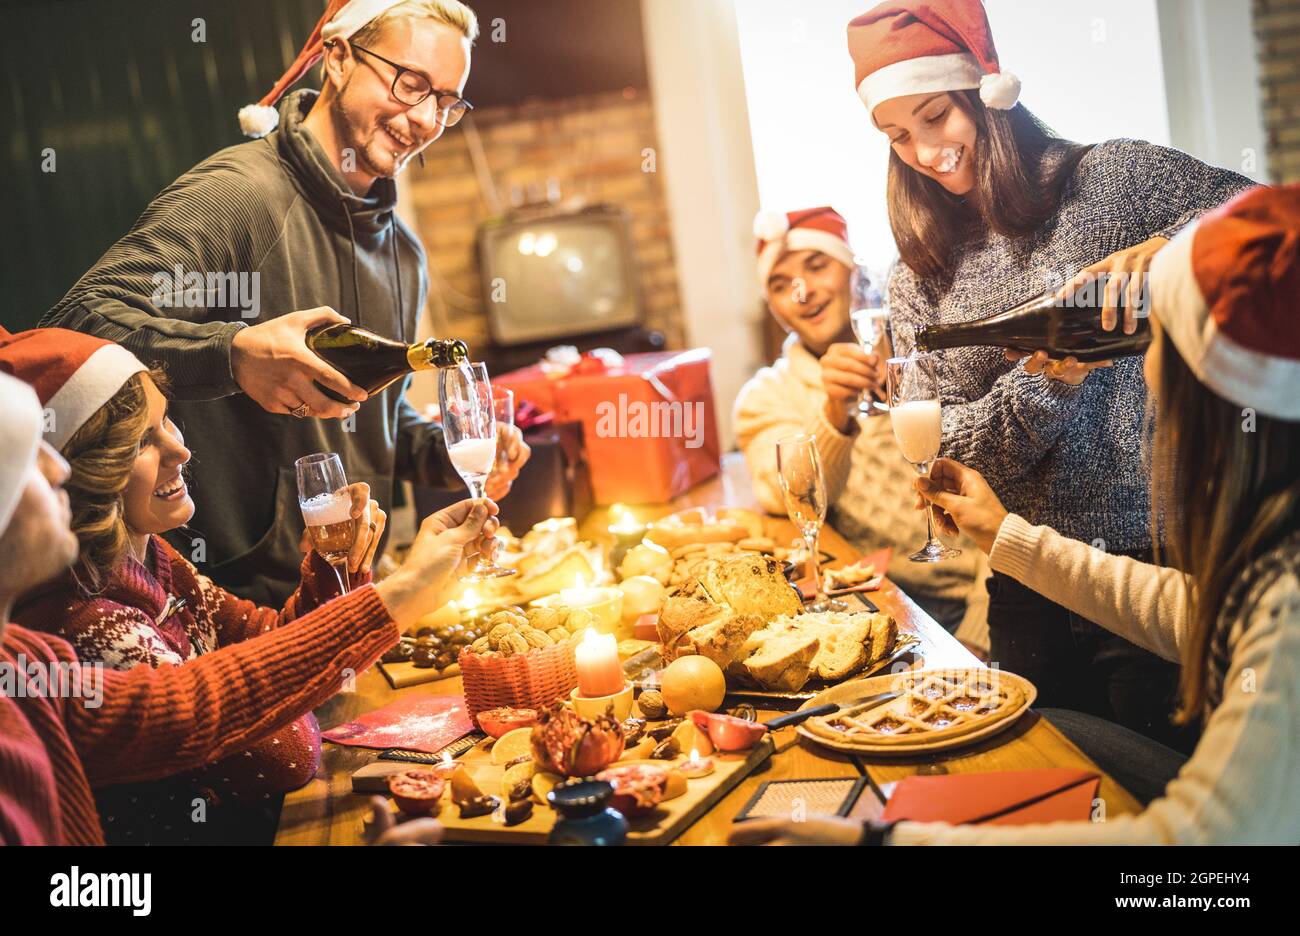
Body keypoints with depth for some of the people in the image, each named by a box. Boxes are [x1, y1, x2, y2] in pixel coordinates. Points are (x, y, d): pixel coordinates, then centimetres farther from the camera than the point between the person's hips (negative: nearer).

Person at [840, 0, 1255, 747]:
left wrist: (1162, 250, -29)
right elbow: (943, 447, -1)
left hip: (1155, 553, -3)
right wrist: (1045, 382, -19)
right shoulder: (920, 279, 7)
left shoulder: (1112, 178, -3)